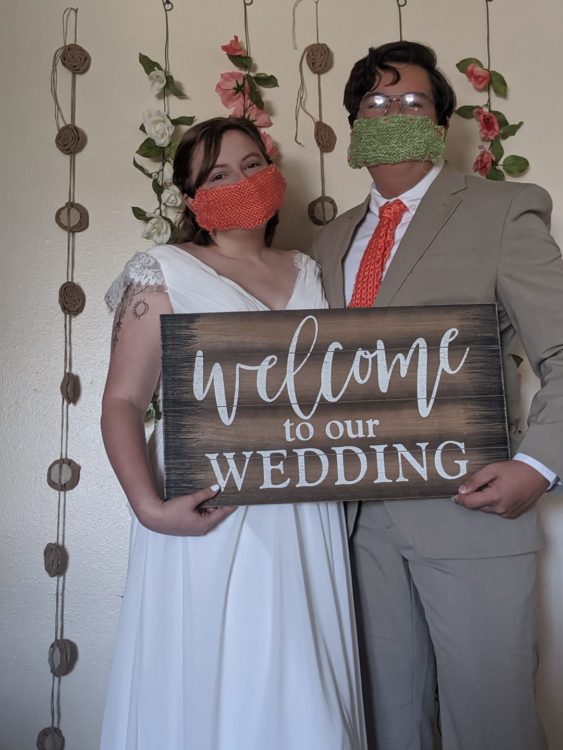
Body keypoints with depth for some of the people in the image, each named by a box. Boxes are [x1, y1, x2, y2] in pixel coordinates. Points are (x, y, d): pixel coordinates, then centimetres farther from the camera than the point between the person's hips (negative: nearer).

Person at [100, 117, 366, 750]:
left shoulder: (306, 273, 13)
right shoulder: (164, 272, -1)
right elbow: (122, 401, -6)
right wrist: (148, 505, -20)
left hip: (305, 518, 4)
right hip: (208, 516, -4)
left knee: (302, 692, 11)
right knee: (208, 687, 5)